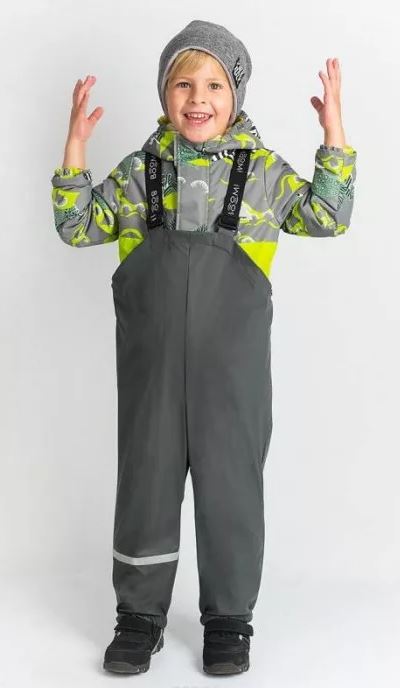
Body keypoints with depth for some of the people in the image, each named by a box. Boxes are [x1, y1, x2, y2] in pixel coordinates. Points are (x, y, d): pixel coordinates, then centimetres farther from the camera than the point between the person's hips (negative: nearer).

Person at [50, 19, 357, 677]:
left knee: (231, 482, 7)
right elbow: (79, 227, 8)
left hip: (233, 359, -1)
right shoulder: (143, 167, 7)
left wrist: (334, 134, -4)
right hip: (151, 356, 2)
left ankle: (229, 618, 24)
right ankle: (141, 616, 25)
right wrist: (75, 146, -1)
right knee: (146, 478, 9)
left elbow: (328, 218, 3)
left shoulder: (263, 168, 3)